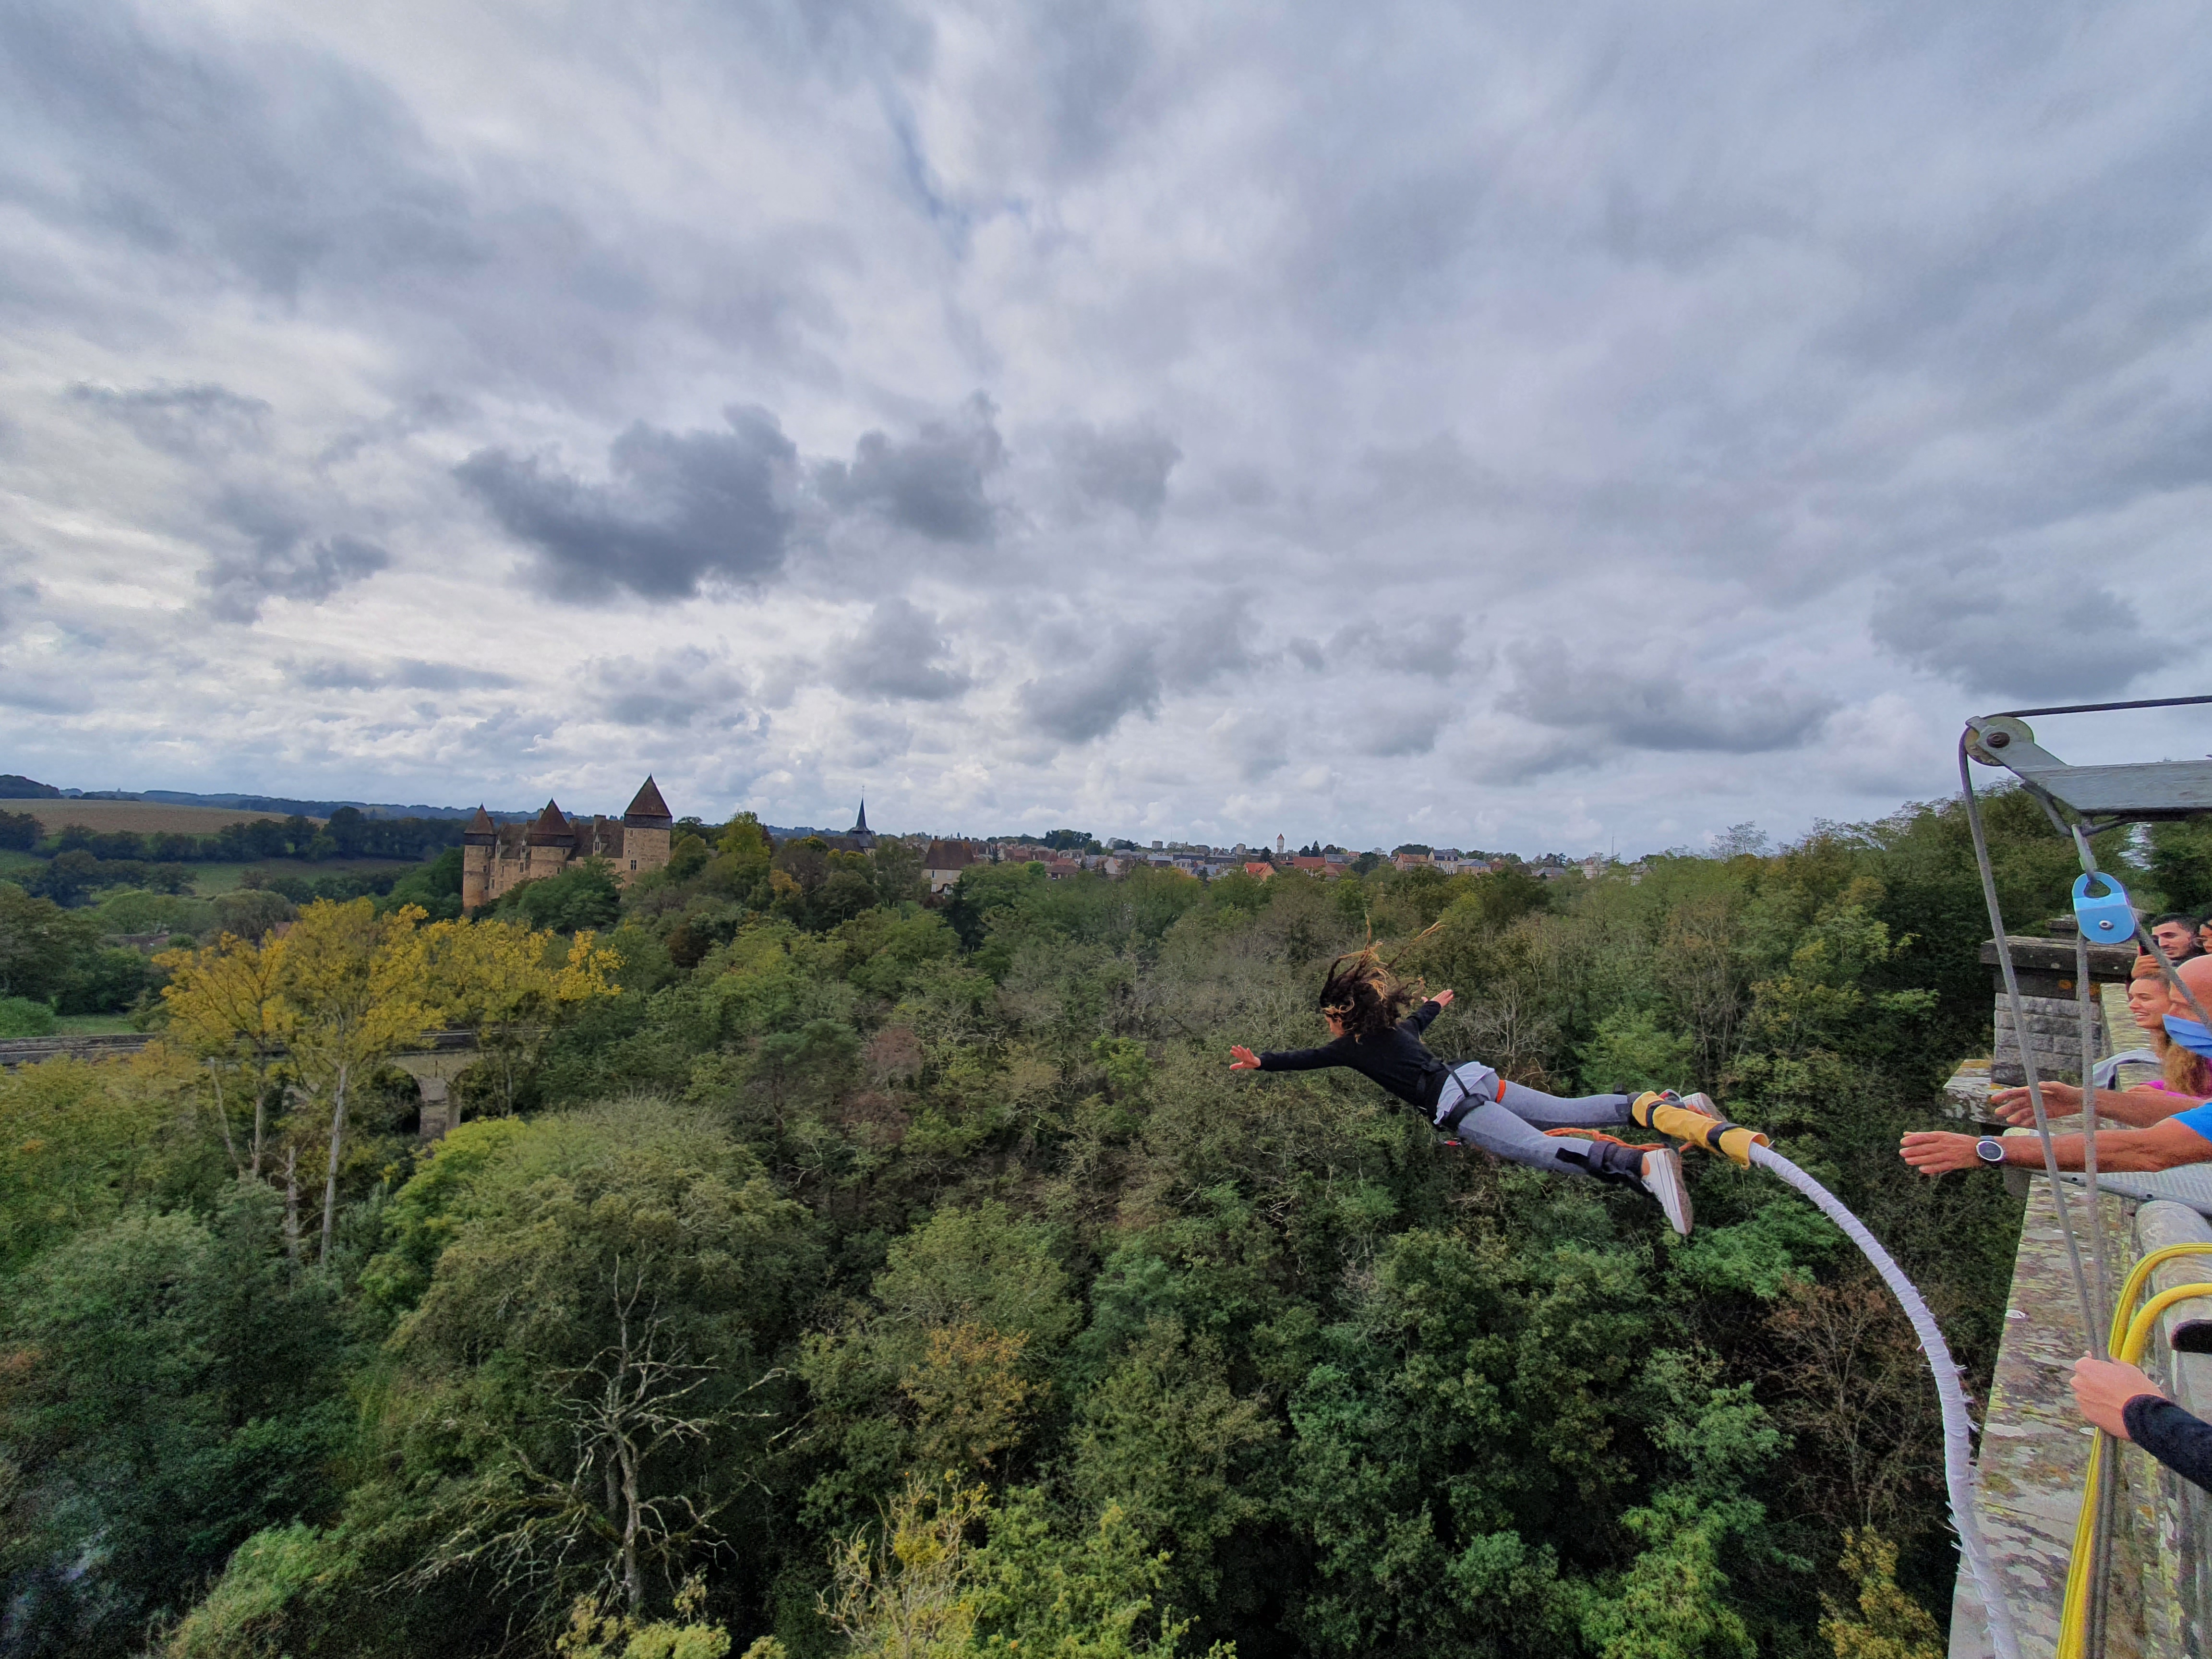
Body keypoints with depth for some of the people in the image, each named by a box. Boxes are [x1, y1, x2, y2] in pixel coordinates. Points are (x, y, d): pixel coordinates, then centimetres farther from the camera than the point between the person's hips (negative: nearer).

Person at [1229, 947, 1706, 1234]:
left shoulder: (1353, 1046, 1)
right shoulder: (1392, 1025, 23)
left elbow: (1308, 1058, -9)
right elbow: (1416, 1021, 46)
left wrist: (1261, 1061, -15)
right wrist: (1435, 1004, 67)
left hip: (1457, 1106, -9)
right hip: (1479, 1079, 9)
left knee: (1541, 1148, -25)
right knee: (1571, 1112, 10)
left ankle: (1645, 1163, -46)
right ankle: (1679, 1107, 6)